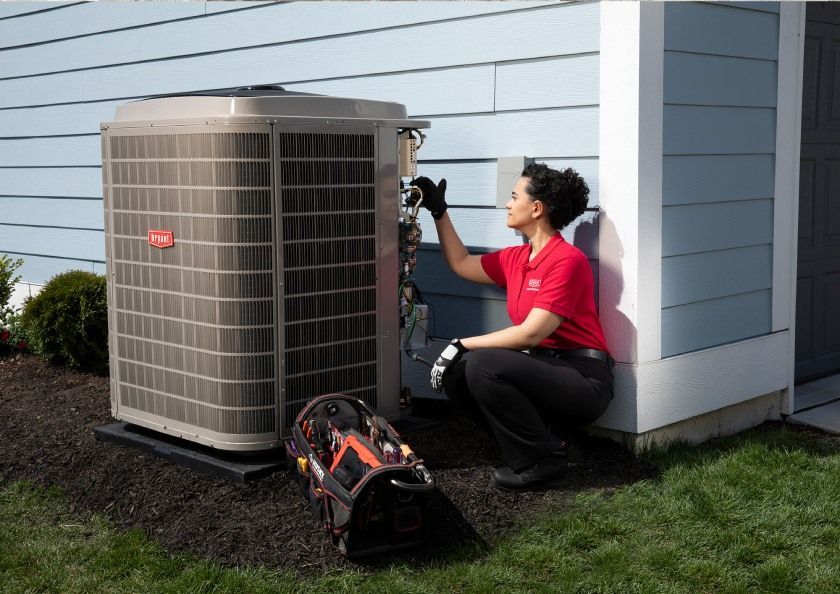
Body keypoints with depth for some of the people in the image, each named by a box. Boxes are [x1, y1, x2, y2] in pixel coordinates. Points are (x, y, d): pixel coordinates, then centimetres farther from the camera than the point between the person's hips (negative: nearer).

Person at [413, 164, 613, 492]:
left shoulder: (567, 260, -16)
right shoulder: (517, 258, 10)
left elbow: (531, 333, -22)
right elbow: (462, 264, 25)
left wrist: (463, 344, -16)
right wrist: (439, 211, 24)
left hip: (583, 380, -9)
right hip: (545, 368, 9)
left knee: (483, 364, -26)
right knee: (456, 373, -4)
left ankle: (542, 462, -10)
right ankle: (544, 437, 4)